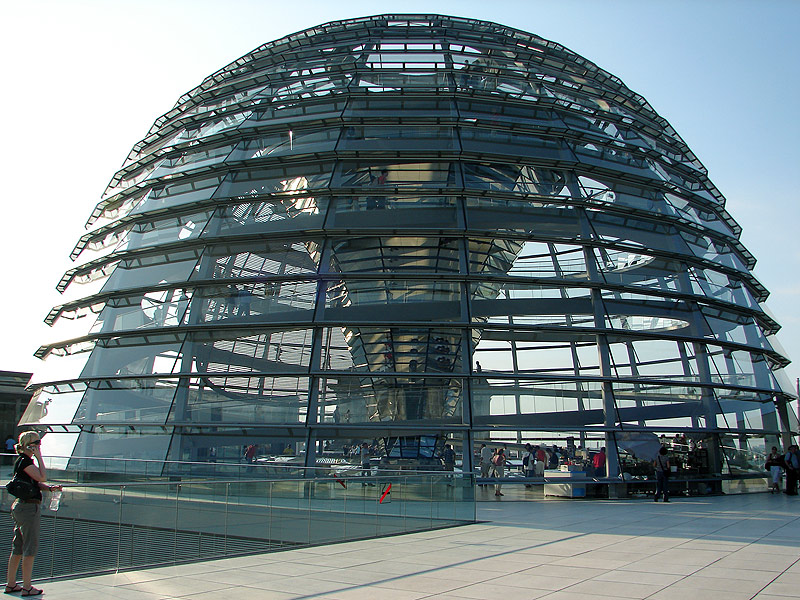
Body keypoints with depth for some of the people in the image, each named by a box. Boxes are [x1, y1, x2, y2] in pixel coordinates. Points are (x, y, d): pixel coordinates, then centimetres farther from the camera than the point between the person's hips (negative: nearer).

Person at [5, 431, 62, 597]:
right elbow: (42, 477, -22)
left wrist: (50, 488, 1)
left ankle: (11, 584, 26)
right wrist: (39, 457, -17)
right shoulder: (25, 461, -16)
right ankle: (27, 587, 6)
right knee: (30, 548, -2)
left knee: (18, 548, 17)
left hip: (20, 507, 10)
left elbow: (36, 482, 16)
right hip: (29, 508, -10)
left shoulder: (25, 461, 14)